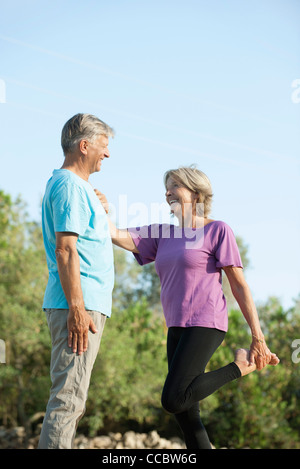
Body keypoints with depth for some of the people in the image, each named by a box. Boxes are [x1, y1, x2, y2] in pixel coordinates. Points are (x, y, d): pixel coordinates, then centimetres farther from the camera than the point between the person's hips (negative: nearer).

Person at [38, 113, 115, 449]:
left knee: (71, 395, 12)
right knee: (69, 394, -10)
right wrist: (77, 308, -23)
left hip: (84, 305, 11)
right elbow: (65, 249, -20)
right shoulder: (70, 186, -11)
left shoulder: (76, 186, 22)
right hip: (80, 306, -11)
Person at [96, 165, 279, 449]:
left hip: (205, 324, -7)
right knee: (185, 414, 4)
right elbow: (118, 236, 5)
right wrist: (101, 210, -15)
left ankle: (242, 364, -2)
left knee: (173, 400, -17)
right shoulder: (163, 234, 15)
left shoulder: (218, 230, -2)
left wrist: (258, 338, -8)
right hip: (178, 329, 7)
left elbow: (239, 285, -5)